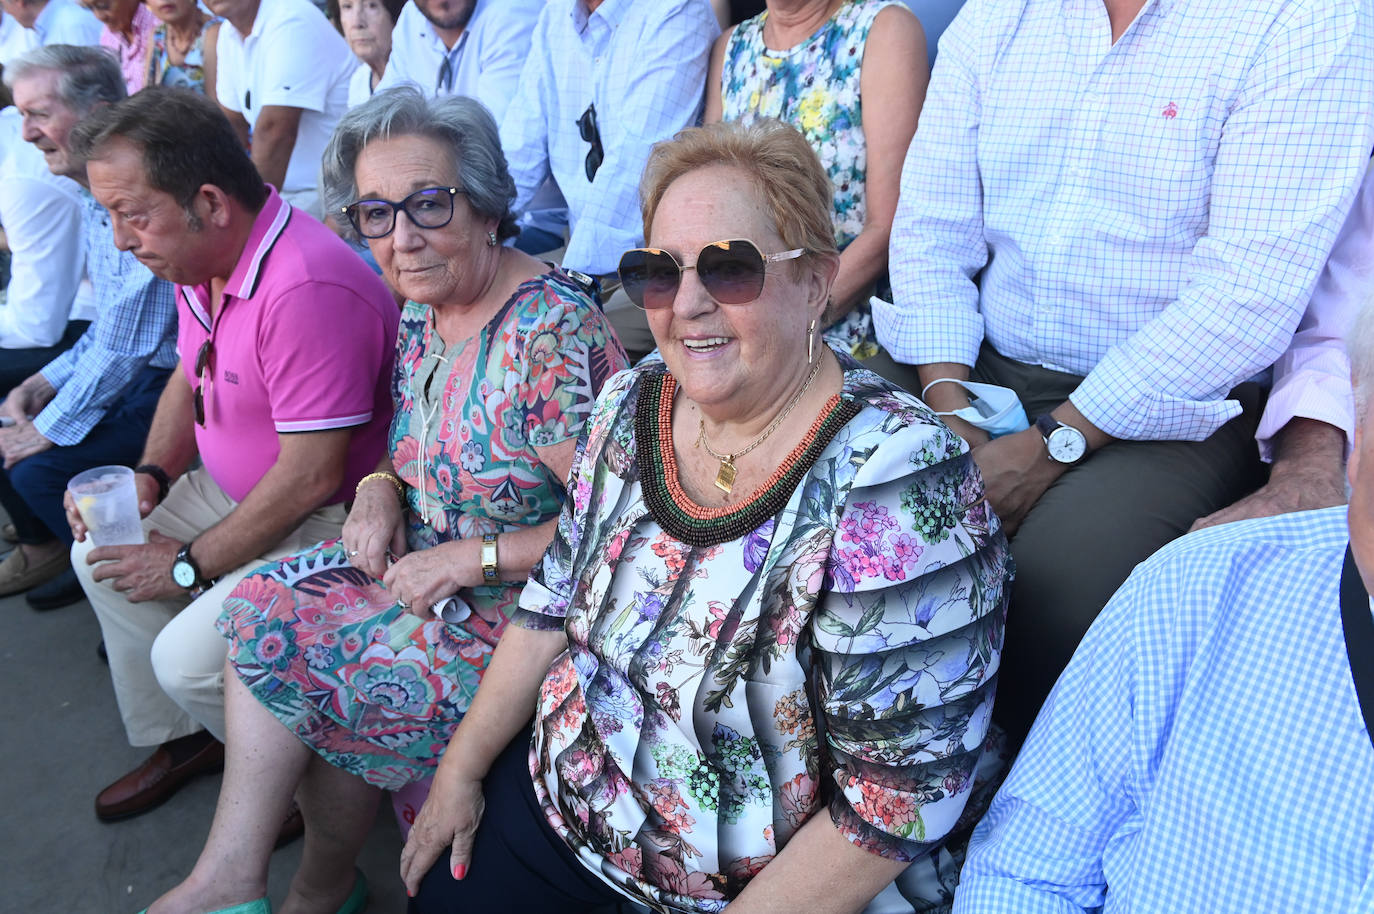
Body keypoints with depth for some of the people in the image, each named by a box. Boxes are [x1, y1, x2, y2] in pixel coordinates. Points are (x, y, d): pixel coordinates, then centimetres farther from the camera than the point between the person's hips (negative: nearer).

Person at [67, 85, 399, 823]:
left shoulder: (307, 289, -31)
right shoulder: (199, 262, 1)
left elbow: (311, 477, -29)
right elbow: (190, 379, 20)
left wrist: (191, 564, -16)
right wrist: (150, 476, 3)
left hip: (326, 522, -10)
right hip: (234, 489, 10)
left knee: (188, 657, -20)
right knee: (101, 555, 14)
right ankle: (180, 737, 29)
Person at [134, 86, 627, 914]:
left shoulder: (553, 333, -25)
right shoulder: (423, 319, 4)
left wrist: (470, 557, -21)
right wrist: (383, 489, -4)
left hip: (522, 605, -8)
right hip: (428, 568, 8)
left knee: (317, 661, -11)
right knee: (270, 611, -6)